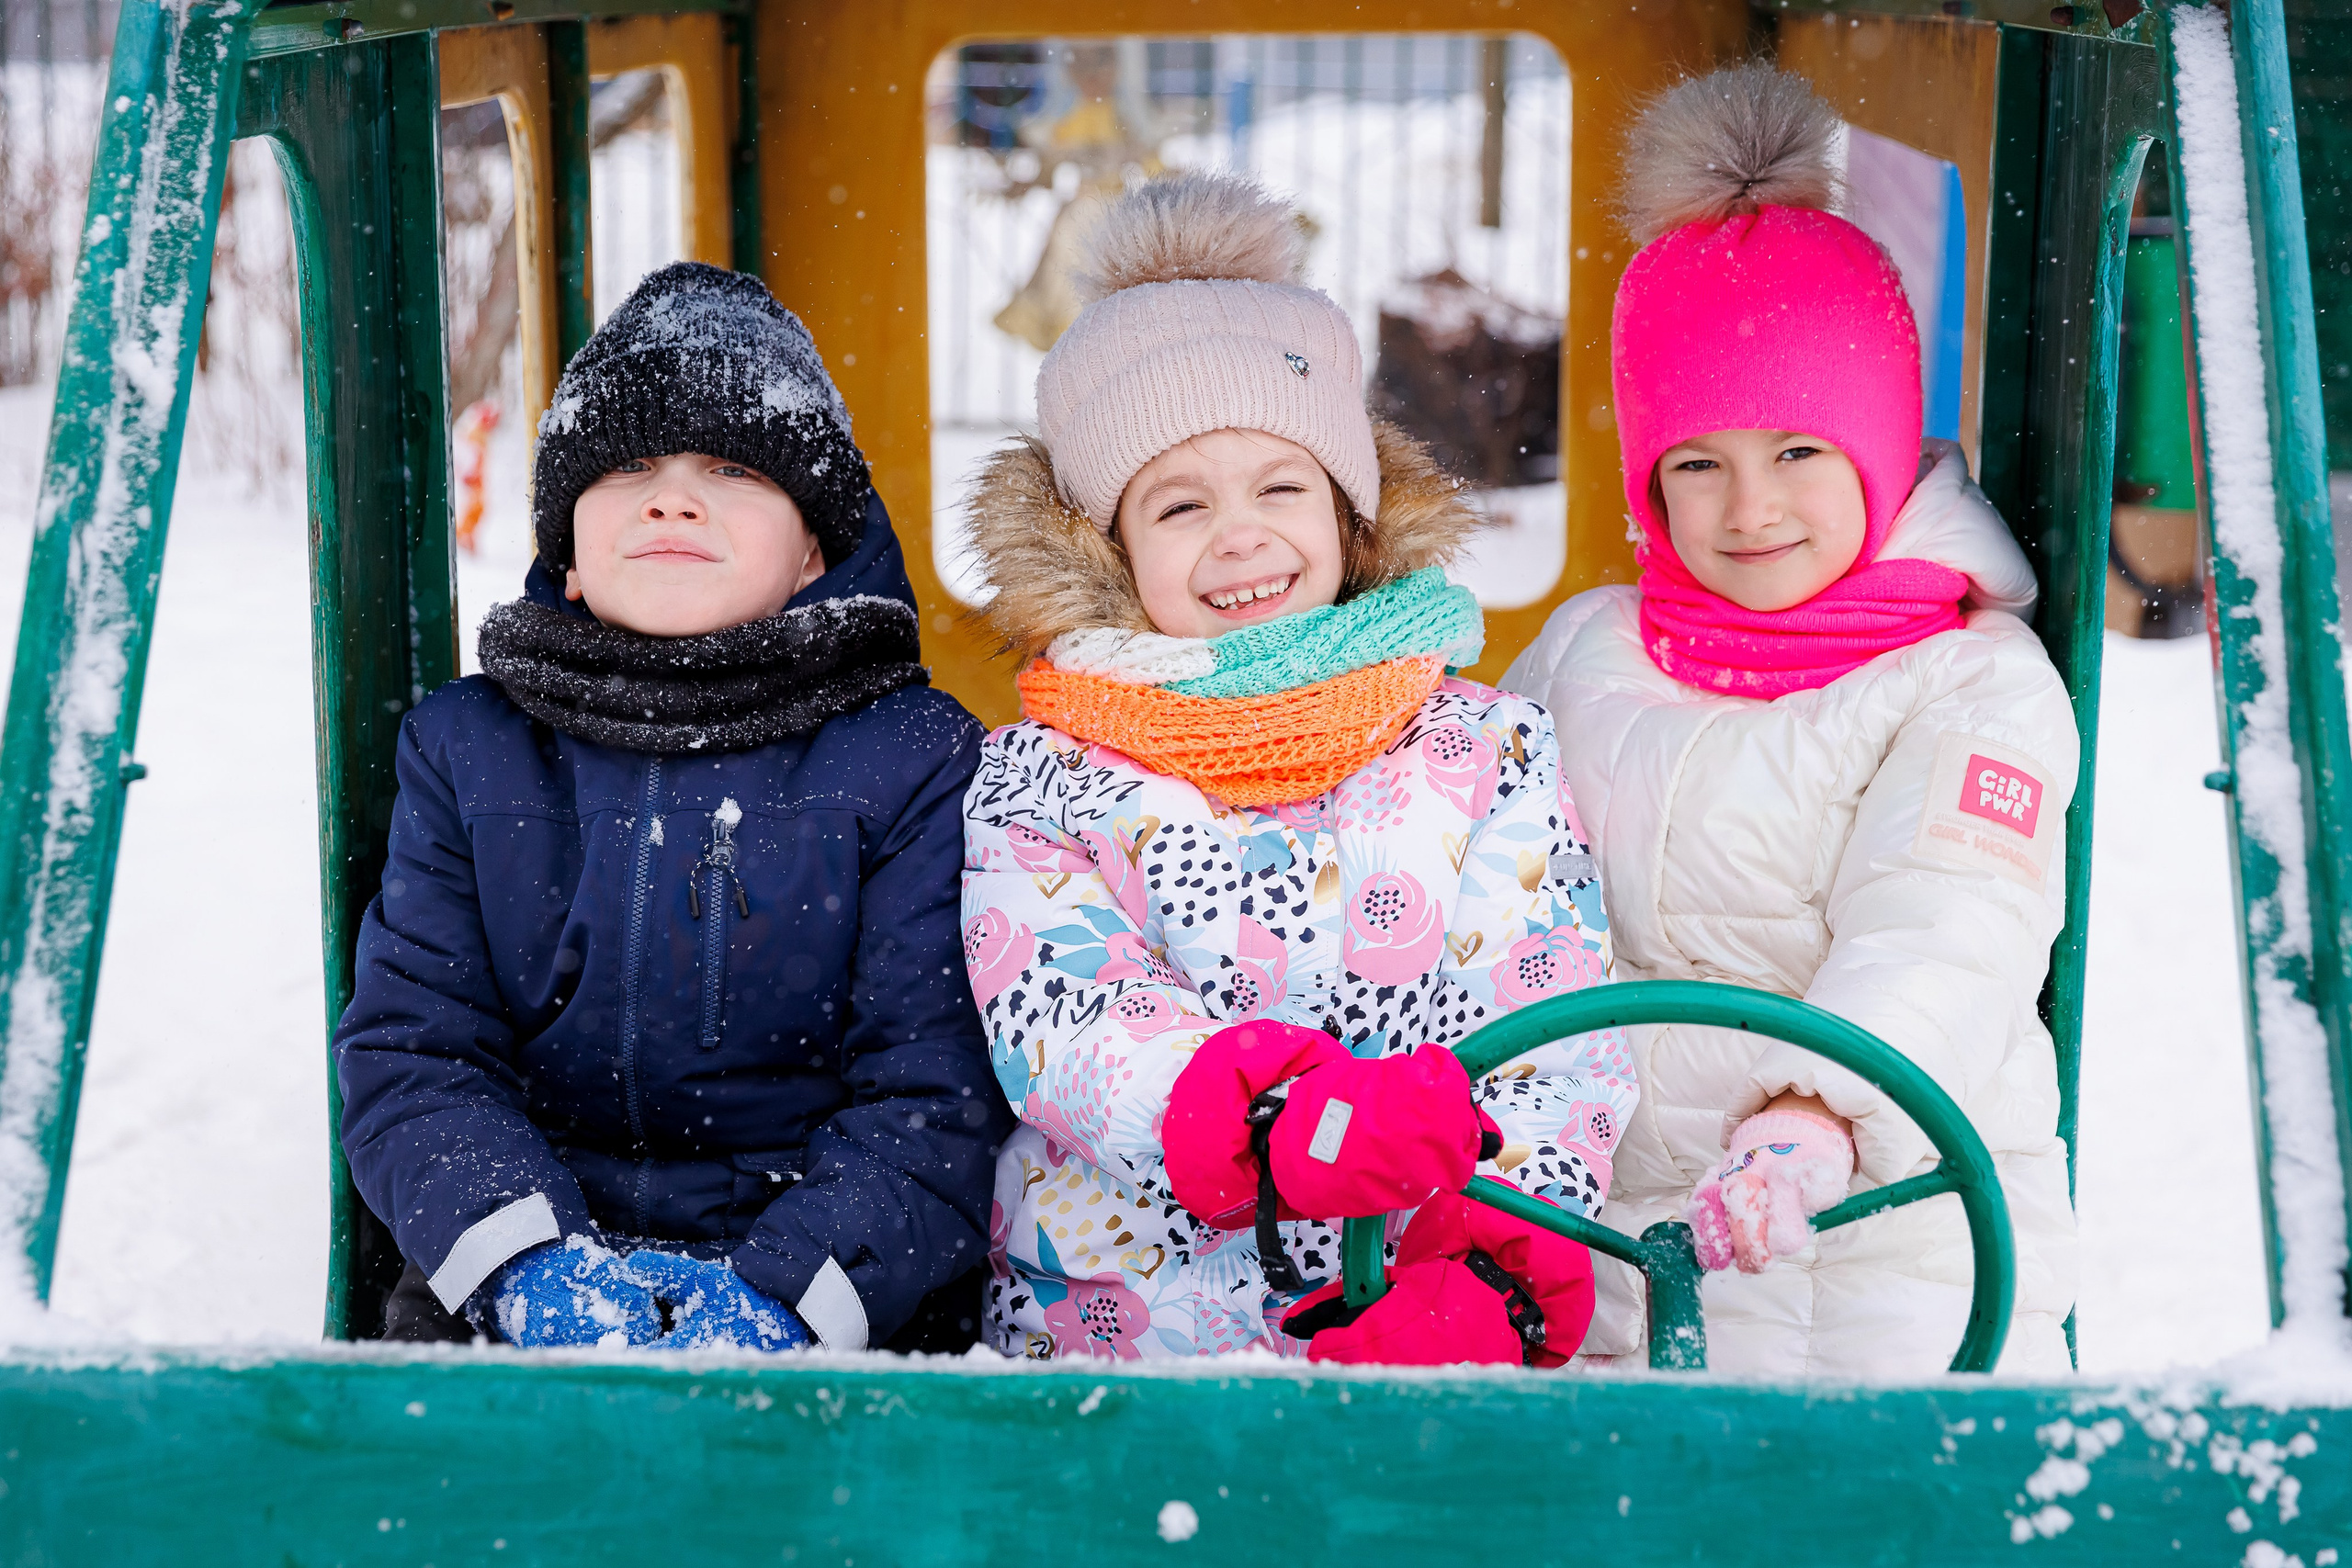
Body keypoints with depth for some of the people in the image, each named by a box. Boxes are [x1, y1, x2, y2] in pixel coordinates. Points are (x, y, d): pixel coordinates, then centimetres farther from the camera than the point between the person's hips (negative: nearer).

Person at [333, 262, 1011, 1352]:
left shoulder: (914, 760, 3)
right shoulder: (465, 750, 11)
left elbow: (935, 1095, -3)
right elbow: (408, 1047, 5)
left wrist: (781, 1292, -19)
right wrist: (530, 1268, -13)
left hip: (825, 1275, -2)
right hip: (534, 1242, 3)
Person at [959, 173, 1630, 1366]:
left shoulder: (1488, 753, 11)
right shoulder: (1038, 784, 8)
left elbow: (1555, 1027, 3)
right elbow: (1057, 1022, -8)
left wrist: (1493, 1266, -16)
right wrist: (1283, 1119, -27)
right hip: (1108, 1336, -1)